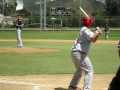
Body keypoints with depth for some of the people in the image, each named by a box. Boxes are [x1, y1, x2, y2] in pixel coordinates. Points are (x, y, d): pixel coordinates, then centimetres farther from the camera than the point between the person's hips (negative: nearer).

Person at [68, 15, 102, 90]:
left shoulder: (85, 29, 16)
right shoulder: (85, 30, -15)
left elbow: (94, 39, 15)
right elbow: (93, 39, -29)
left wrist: (97, 33, -1)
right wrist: (97, 31, -15)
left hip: (75, 53, 11)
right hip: (79, 53, -11)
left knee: (79, 70, 28)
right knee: (89, 71, -8)